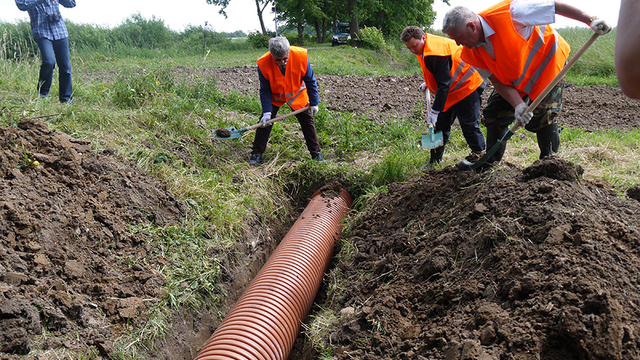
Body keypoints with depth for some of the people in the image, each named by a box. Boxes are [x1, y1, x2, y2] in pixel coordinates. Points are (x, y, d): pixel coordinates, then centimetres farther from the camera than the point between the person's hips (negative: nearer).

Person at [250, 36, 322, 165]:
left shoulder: (300, 56, -30)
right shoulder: (263, 64, -30)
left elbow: (310, 81, -14)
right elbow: (265, 91, -16)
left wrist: (314, 103, -9)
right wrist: (267, 112, -24)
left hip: (297, 94, 1)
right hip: (274, 96, 0)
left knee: (307, 121, 2)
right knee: (265, 121, -5)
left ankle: (316, 153, 17)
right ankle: (257, 153, 9)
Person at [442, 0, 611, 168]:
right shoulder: (472, 53, -16)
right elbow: (497, 80, -14)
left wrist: (590, 20, -31)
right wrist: (518, 104, -29)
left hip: (546, 63, -6)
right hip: (514, 78, 6)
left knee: (542, 116, -16)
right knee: (493, 114, 1)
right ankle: (489, 163, 13)